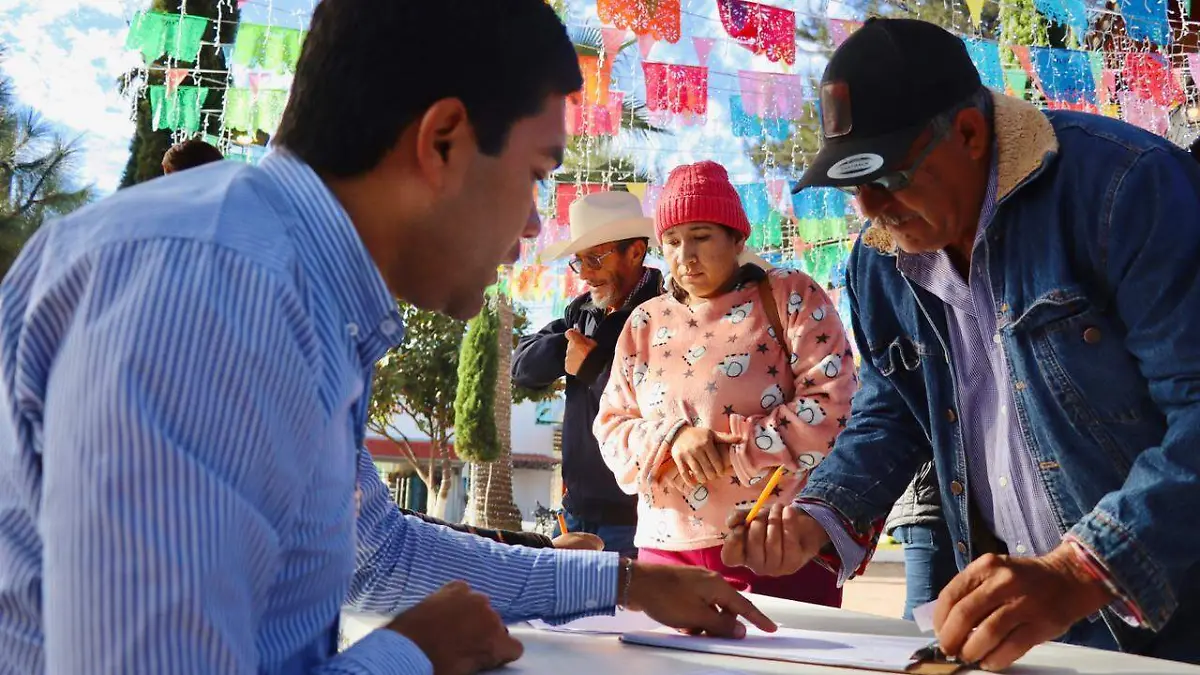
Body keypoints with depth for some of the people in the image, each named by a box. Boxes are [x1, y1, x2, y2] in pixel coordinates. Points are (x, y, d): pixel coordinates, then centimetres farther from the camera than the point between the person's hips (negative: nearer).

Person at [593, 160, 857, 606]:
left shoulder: (789, 297, 0)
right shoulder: (645, 323, 12)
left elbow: (832, 405, -10)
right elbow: (611, 426, 9)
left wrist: (728, 452, -13)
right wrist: (672, 437, -11)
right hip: (667, 548, 4)